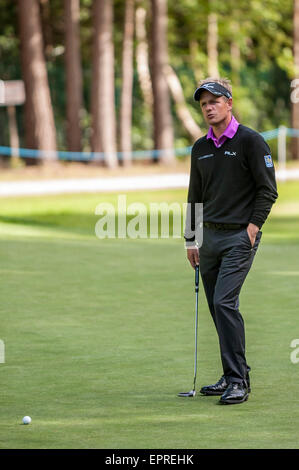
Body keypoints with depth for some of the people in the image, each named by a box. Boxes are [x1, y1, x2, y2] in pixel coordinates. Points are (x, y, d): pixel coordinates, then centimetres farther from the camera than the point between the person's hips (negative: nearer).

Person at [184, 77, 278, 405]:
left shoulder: (250, 141, -6)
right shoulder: (200, 148, 13)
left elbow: (268, 190, -6)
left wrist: (252, 228, -12)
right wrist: (191, 239, 17)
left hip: (240, 236, -7)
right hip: (210, 236, 7)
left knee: (225, 302, -17)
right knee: (217, 306, 7)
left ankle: (239, 381, -15)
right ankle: (233, 375, 16)